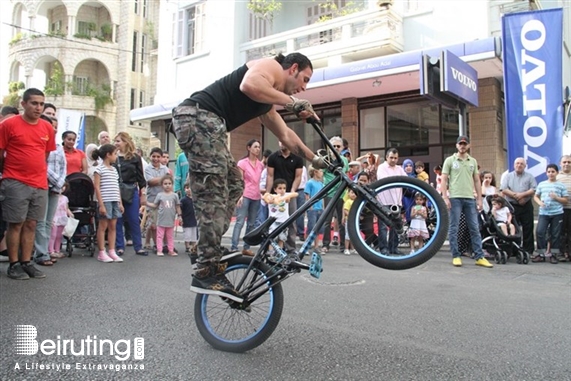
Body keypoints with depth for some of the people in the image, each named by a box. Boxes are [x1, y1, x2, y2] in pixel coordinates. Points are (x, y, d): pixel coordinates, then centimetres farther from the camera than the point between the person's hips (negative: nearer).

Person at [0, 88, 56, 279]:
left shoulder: (48, 128, 8)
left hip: (40, 185, 4)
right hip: (15, 183, -4)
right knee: (16, 224, 1)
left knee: (31, 224, 9)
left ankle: (26, 263, 17)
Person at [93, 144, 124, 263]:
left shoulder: (114, 169, 17)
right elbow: (97, 187, -9)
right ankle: (102, 253, 6)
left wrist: (120, 203, 13)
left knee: (113, 226, 7)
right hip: (105, 201, -7)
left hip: (115, 201, 7)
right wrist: (101, 204, -14)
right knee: (103, 226, 0)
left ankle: (112, 251, 12)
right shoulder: (99, 169, -5)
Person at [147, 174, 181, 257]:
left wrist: (180, 216, 4)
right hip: (161, 220, -1)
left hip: (171, 220, 1)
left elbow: (177, 207, 5)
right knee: (160, 235, 4)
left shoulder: (175, 195, 0)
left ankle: (171, 250, 16)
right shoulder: (160, 195, -2)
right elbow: (155, 205, 4)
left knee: (170, 236, 10)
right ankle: (159, 250, 10)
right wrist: (146, 203, -4)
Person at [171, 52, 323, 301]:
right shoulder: (272, 66, 3)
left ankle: (208, 252, 16)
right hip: (199, 117, -10)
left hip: (205, 124, 10)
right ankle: (207, 273, -11)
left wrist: (315, 159, 39)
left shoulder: (268, 103, 29)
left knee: (233, 187, 15)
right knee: (214, 197, -13)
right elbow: (248, 85, -20)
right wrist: (292, 102, -12)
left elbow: (285, 135, 37)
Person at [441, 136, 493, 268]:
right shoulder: (450, 160, 4)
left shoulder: (473, 161, 14)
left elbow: (477, 181, 15)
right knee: (453, 228, 0)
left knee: (475, 229, 4)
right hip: (454, 198, -3)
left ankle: (479, 257, 8)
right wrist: (445, 197, -10)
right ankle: (456, 256, 8)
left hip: (470, 198, 3)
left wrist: (479, 199, 7)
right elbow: (444, 180, -1)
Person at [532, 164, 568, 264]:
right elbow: (535, 196, 12)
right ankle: (541, 254, 1)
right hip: (543, 213, 1)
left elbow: (566, 200, 4)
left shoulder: (561, 186, 3)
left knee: (555, 234, 5)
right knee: (539, 232, -8)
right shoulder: (541, 184, 7)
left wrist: (556, 198, -13)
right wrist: (539, 202, -8)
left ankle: (553, 255, 17)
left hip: (557, 213, -1)